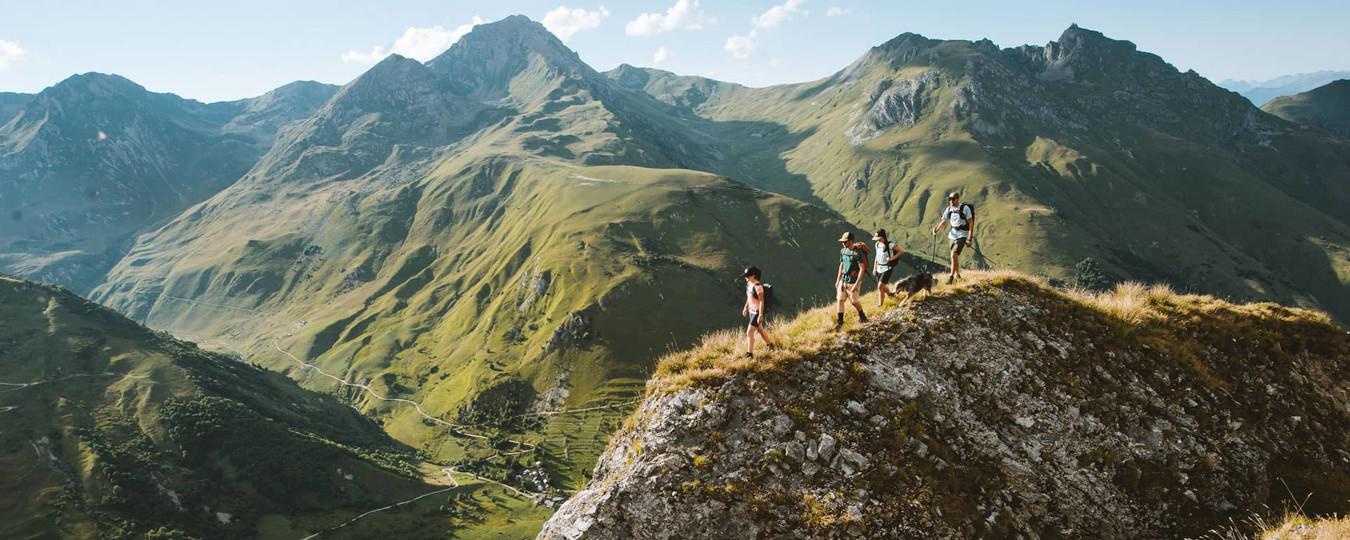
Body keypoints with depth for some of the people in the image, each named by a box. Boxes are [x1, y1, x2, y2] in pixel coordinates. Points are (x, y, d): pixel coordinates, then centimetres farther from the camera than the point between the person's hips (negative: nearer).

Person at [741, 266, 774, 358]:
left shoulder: (758, 286, -26)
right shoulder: (749, 283, 1)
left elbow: (762, 301, -25)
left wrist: (760, 315, -26)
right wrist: (746, 307, 23)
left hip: (758, 312, -9)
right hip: (751, 311, 9)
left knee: (749, 333, -10)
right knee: (759, 330, 25)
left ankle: (749, 354, -3)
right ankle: (769, 345, 46)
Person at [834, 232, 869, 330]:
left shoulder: (858, 252, -18)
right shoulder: (843, 251, 4)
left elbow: (862, 269, -19)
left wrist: (857, 284, -23)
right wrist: (838, 280, 15)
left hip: (853, 281, -6)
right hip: (843, 280, 6)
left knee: (854, 301, 7)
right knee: (840, 300, 3)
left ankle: (862, 316, 33)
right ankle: (839, 321, 10)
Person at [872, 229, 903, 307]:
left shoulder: (890, 245, -16)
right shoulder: (877, 244, 3)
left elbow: (901, 251, -7)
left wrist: (893, 258, -17)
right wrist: (875, 268, 14)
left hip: (887, 268, -7)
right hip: (879, 268, 7)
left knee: (880, 286, -14)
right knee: (883, 286, 16)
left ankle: (880, 305, -6)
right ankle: (890, 294, 45)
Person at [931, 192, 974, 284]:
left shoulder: (965, 208, -12)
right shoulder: (948, 209, 3)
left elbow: (971, 223, -12)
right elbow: (943, 222, 12)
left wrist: (970, 238, -17)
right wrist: (936, 230, -7)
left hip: (962, 235, -6)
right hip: (953, 234, 6)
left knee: (954, 255, -19)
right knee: (954, 256, 14)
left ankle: (951, 276, -13)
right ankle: (957, 275, 32)